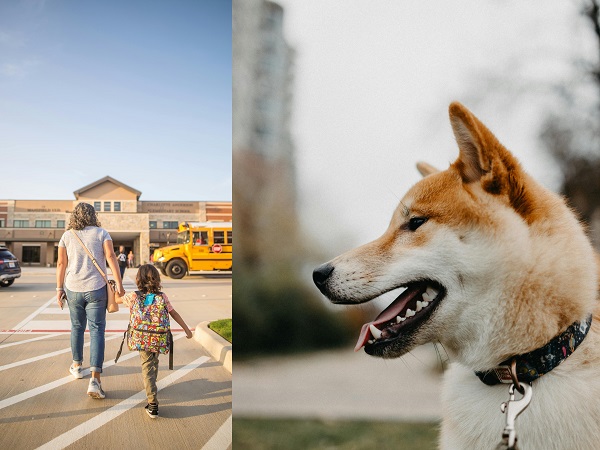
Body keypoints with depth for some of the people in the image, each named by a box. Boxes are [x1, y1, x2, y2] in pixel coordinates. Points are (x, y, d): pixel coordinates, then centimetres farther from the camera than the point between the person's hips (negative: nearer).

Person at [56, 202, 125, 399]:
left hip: (73, 289, 2)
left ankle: (77, 366, 38)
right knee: (97, 330, -2)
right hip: (96, 289, -2)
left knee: (77, 327, 21)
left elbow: (61, 263, 3)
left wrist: (59, 289, 10)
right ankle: (95, 379, -13)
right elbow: (110, 257, -10)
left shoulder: (67, 236, 5)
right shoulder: (101, 233, -1)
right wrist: (119, 284, -9)